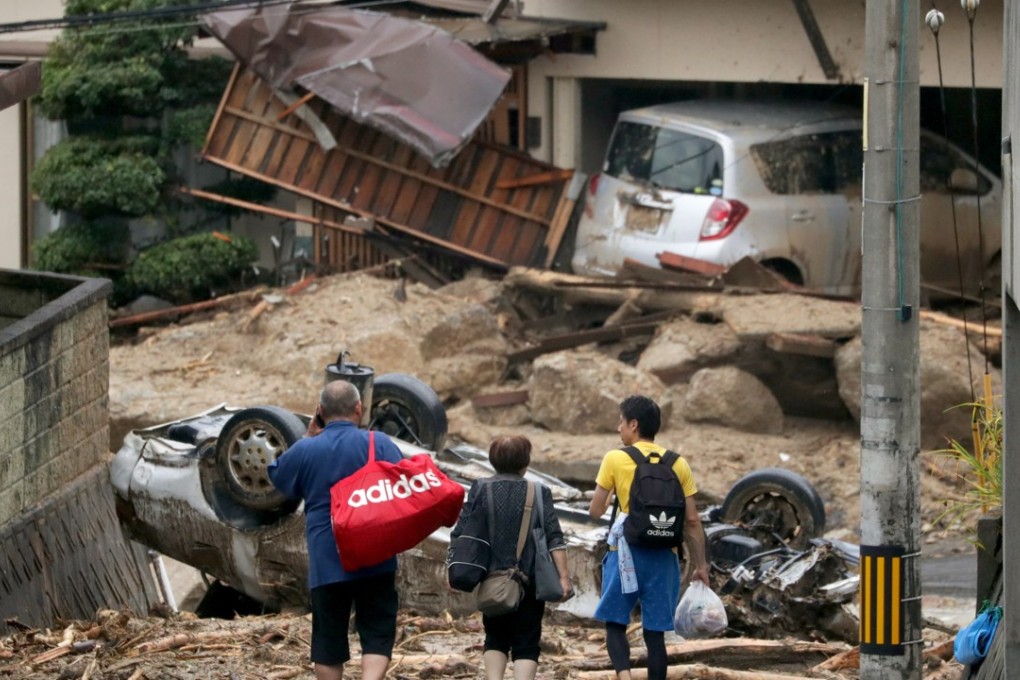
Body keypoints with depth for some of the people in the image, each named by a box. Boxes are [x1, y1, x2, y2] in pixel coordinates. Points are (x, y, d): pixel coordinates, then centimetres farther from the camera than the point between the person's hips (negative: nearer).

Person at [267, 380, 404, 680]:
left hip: (326, 563, 1)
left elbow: (277, 476, 20)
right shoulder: (379, 444, -4)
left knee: (329, 637, 11)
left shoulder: (305, 450, 1)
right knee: (378, 633, 2)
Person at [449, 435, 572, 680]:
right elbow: (554, 538, -8)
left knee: (495, 638, 19)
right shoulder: (539, 493, -2)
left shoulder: (481, 489, 0)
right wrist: (563, 577, -7)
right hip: (529, 581, -1)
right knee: (526, 643, 3)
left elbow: (460, 534, -1)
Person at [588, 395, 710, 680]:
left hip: (627, 552, -2)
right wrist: (700, 566, 11)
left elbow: (595, 511, 0)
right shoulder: (678, 464, 5)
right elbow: (692, 522, 4)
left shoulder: (615, 459, -3)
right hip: (664, 557, 2)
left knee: (615, 624, 7)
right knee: (655, 632, 7)